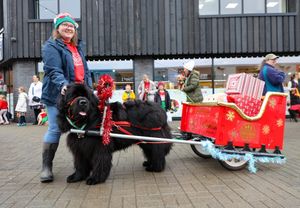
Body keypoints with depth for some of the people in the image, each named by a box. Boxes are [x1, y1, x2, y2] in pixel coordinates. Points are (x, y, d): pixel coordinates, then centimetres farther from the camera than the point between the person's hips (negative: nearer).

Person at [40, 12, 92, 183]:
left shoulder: (78, 47, 19)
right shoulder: (51, 46, -4)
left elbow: (85, 70, 22)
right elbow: (54, 71, -18)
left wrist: (89, 89, 11)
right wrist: (63, 84, -35)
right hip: (58, 95, -6)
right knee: (55, 129, -7)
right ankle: (47, 167, 2)